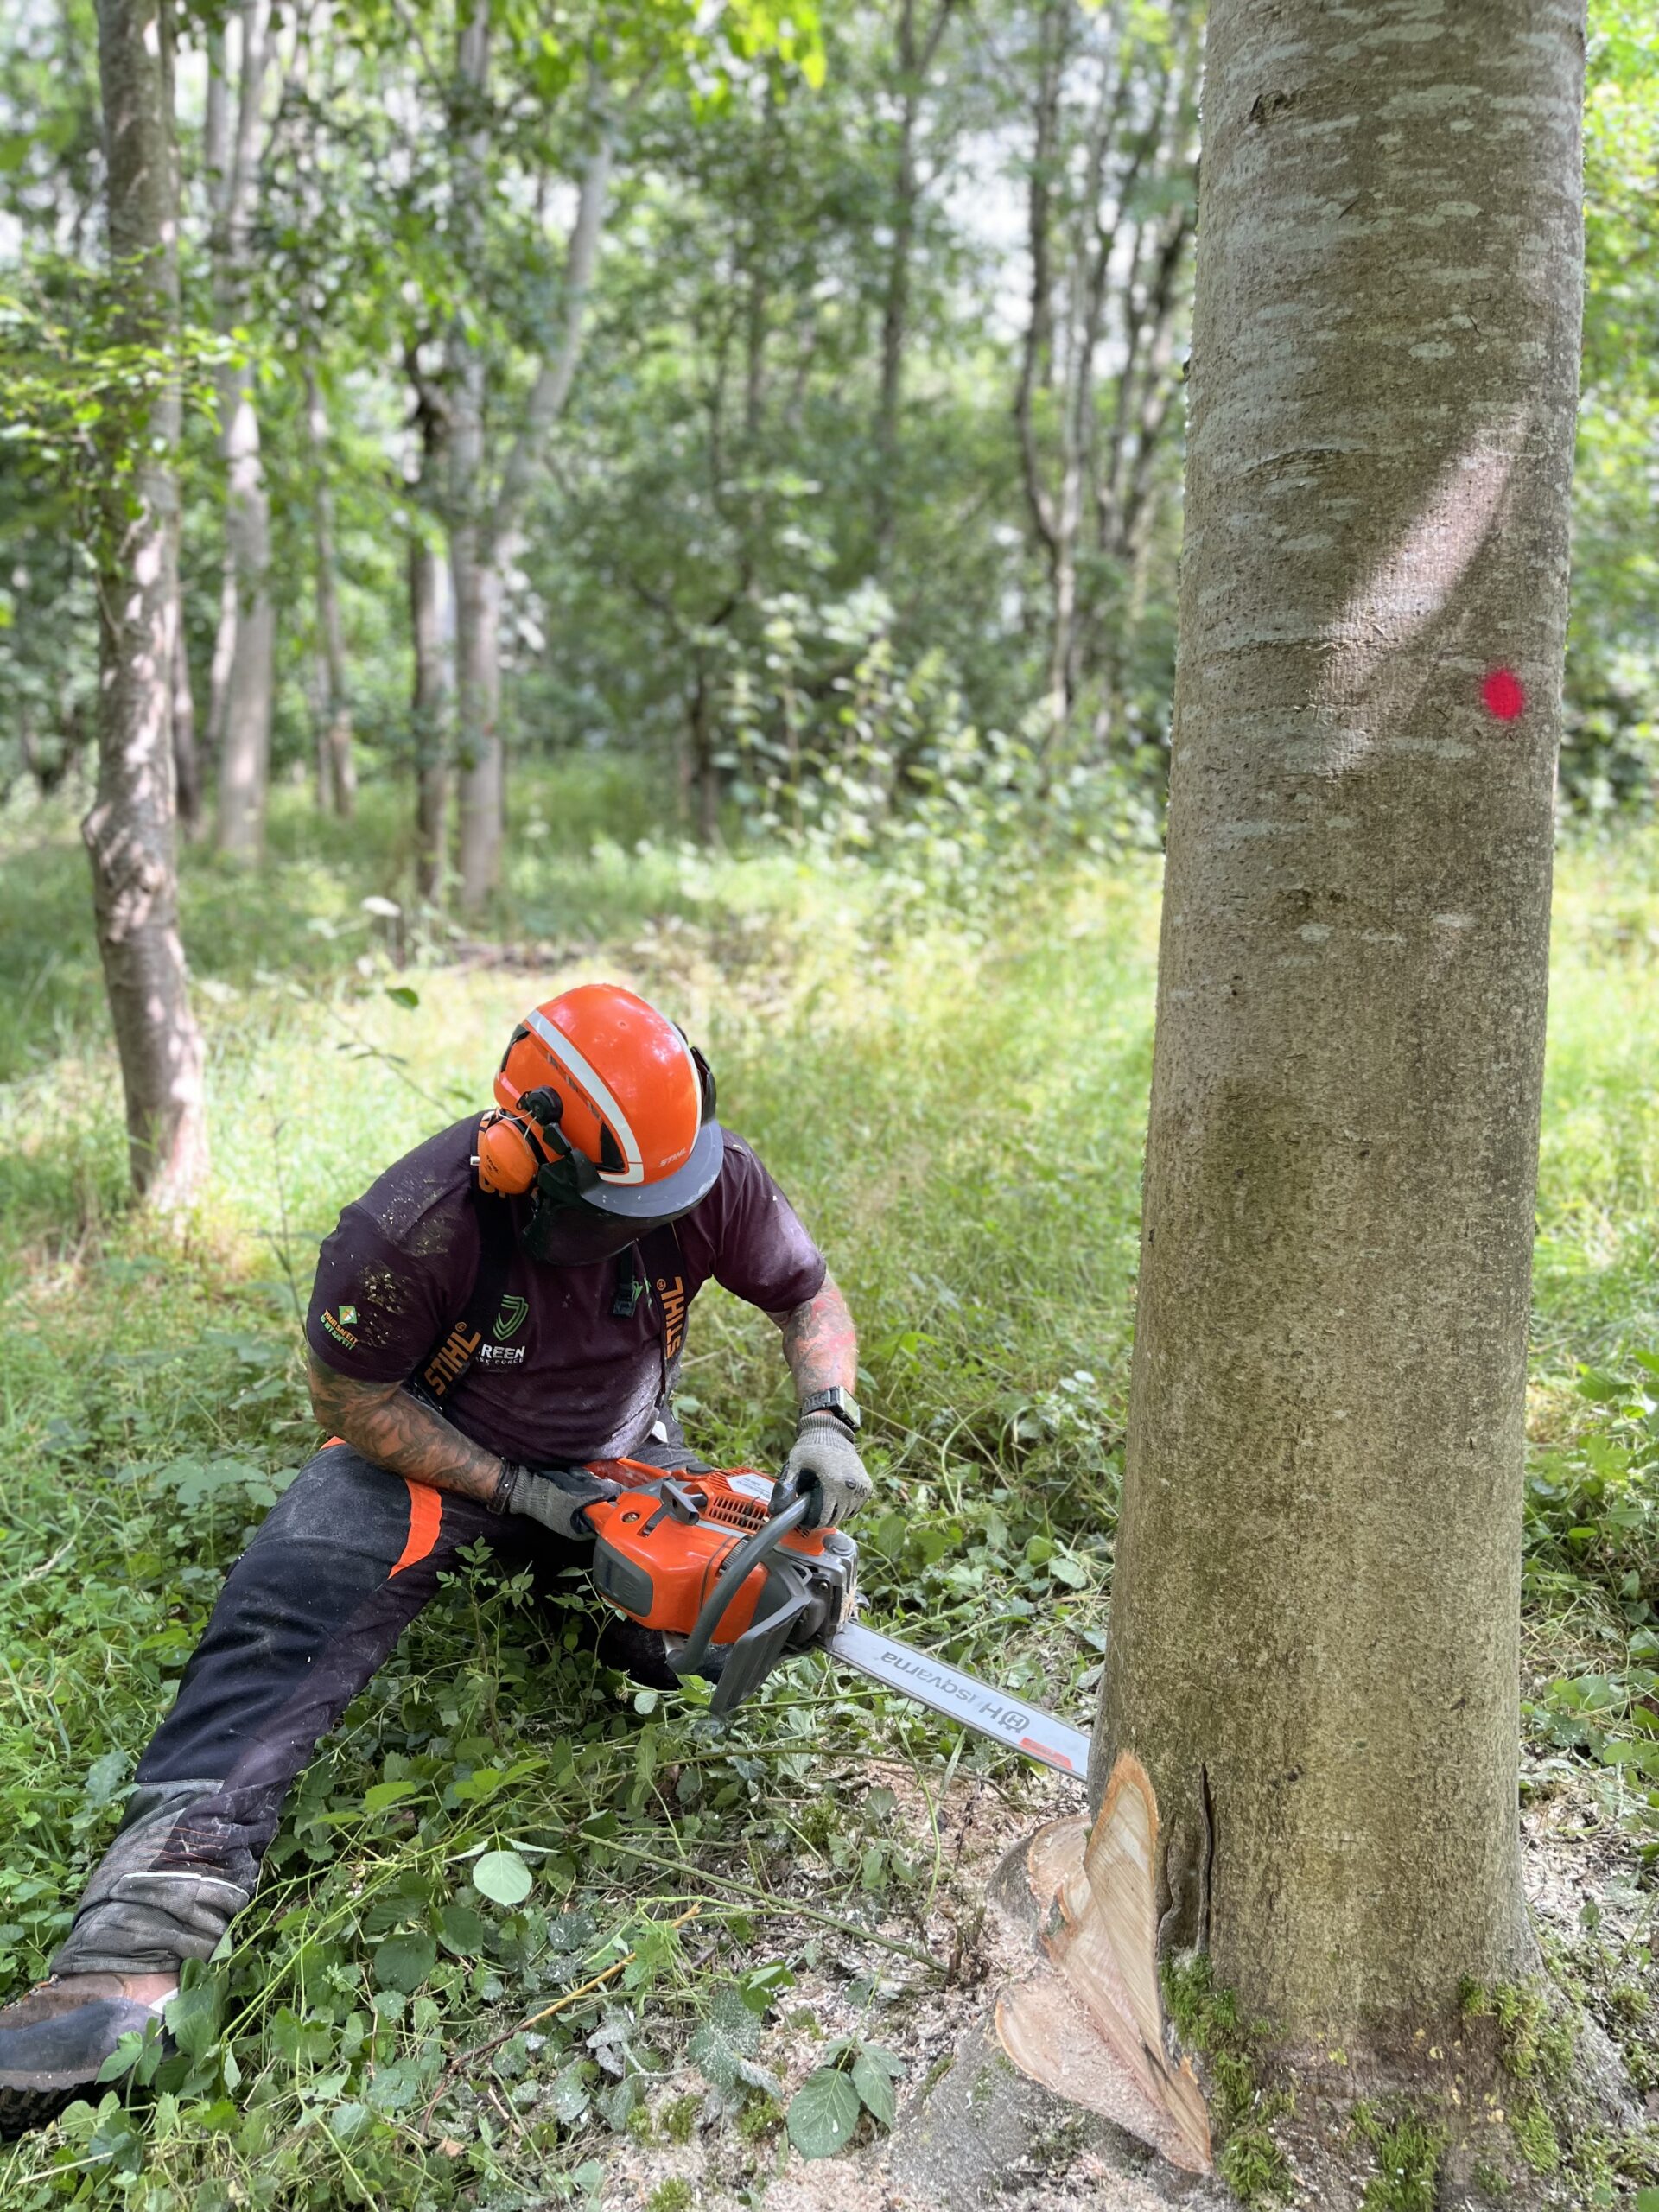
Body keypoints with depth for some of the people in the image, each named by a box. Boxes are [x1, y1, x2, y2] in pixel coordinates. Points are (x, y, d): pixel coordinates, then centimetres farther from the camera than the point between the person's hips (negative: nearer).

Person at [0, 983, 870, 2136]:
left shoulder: (709, 1176, -25)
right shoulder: (414, 1228, -33)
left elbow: (812, 1297, -8)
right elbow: (352, 1396, -17)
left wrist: (829, 1423, -25)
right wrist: (516, 1491, -22)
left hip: (617, 1457, 3)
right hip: (430, 1445, -3)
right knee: (291, 1610, -27)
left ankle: (570, 1583, 19)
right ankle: (132, 1959, -34)